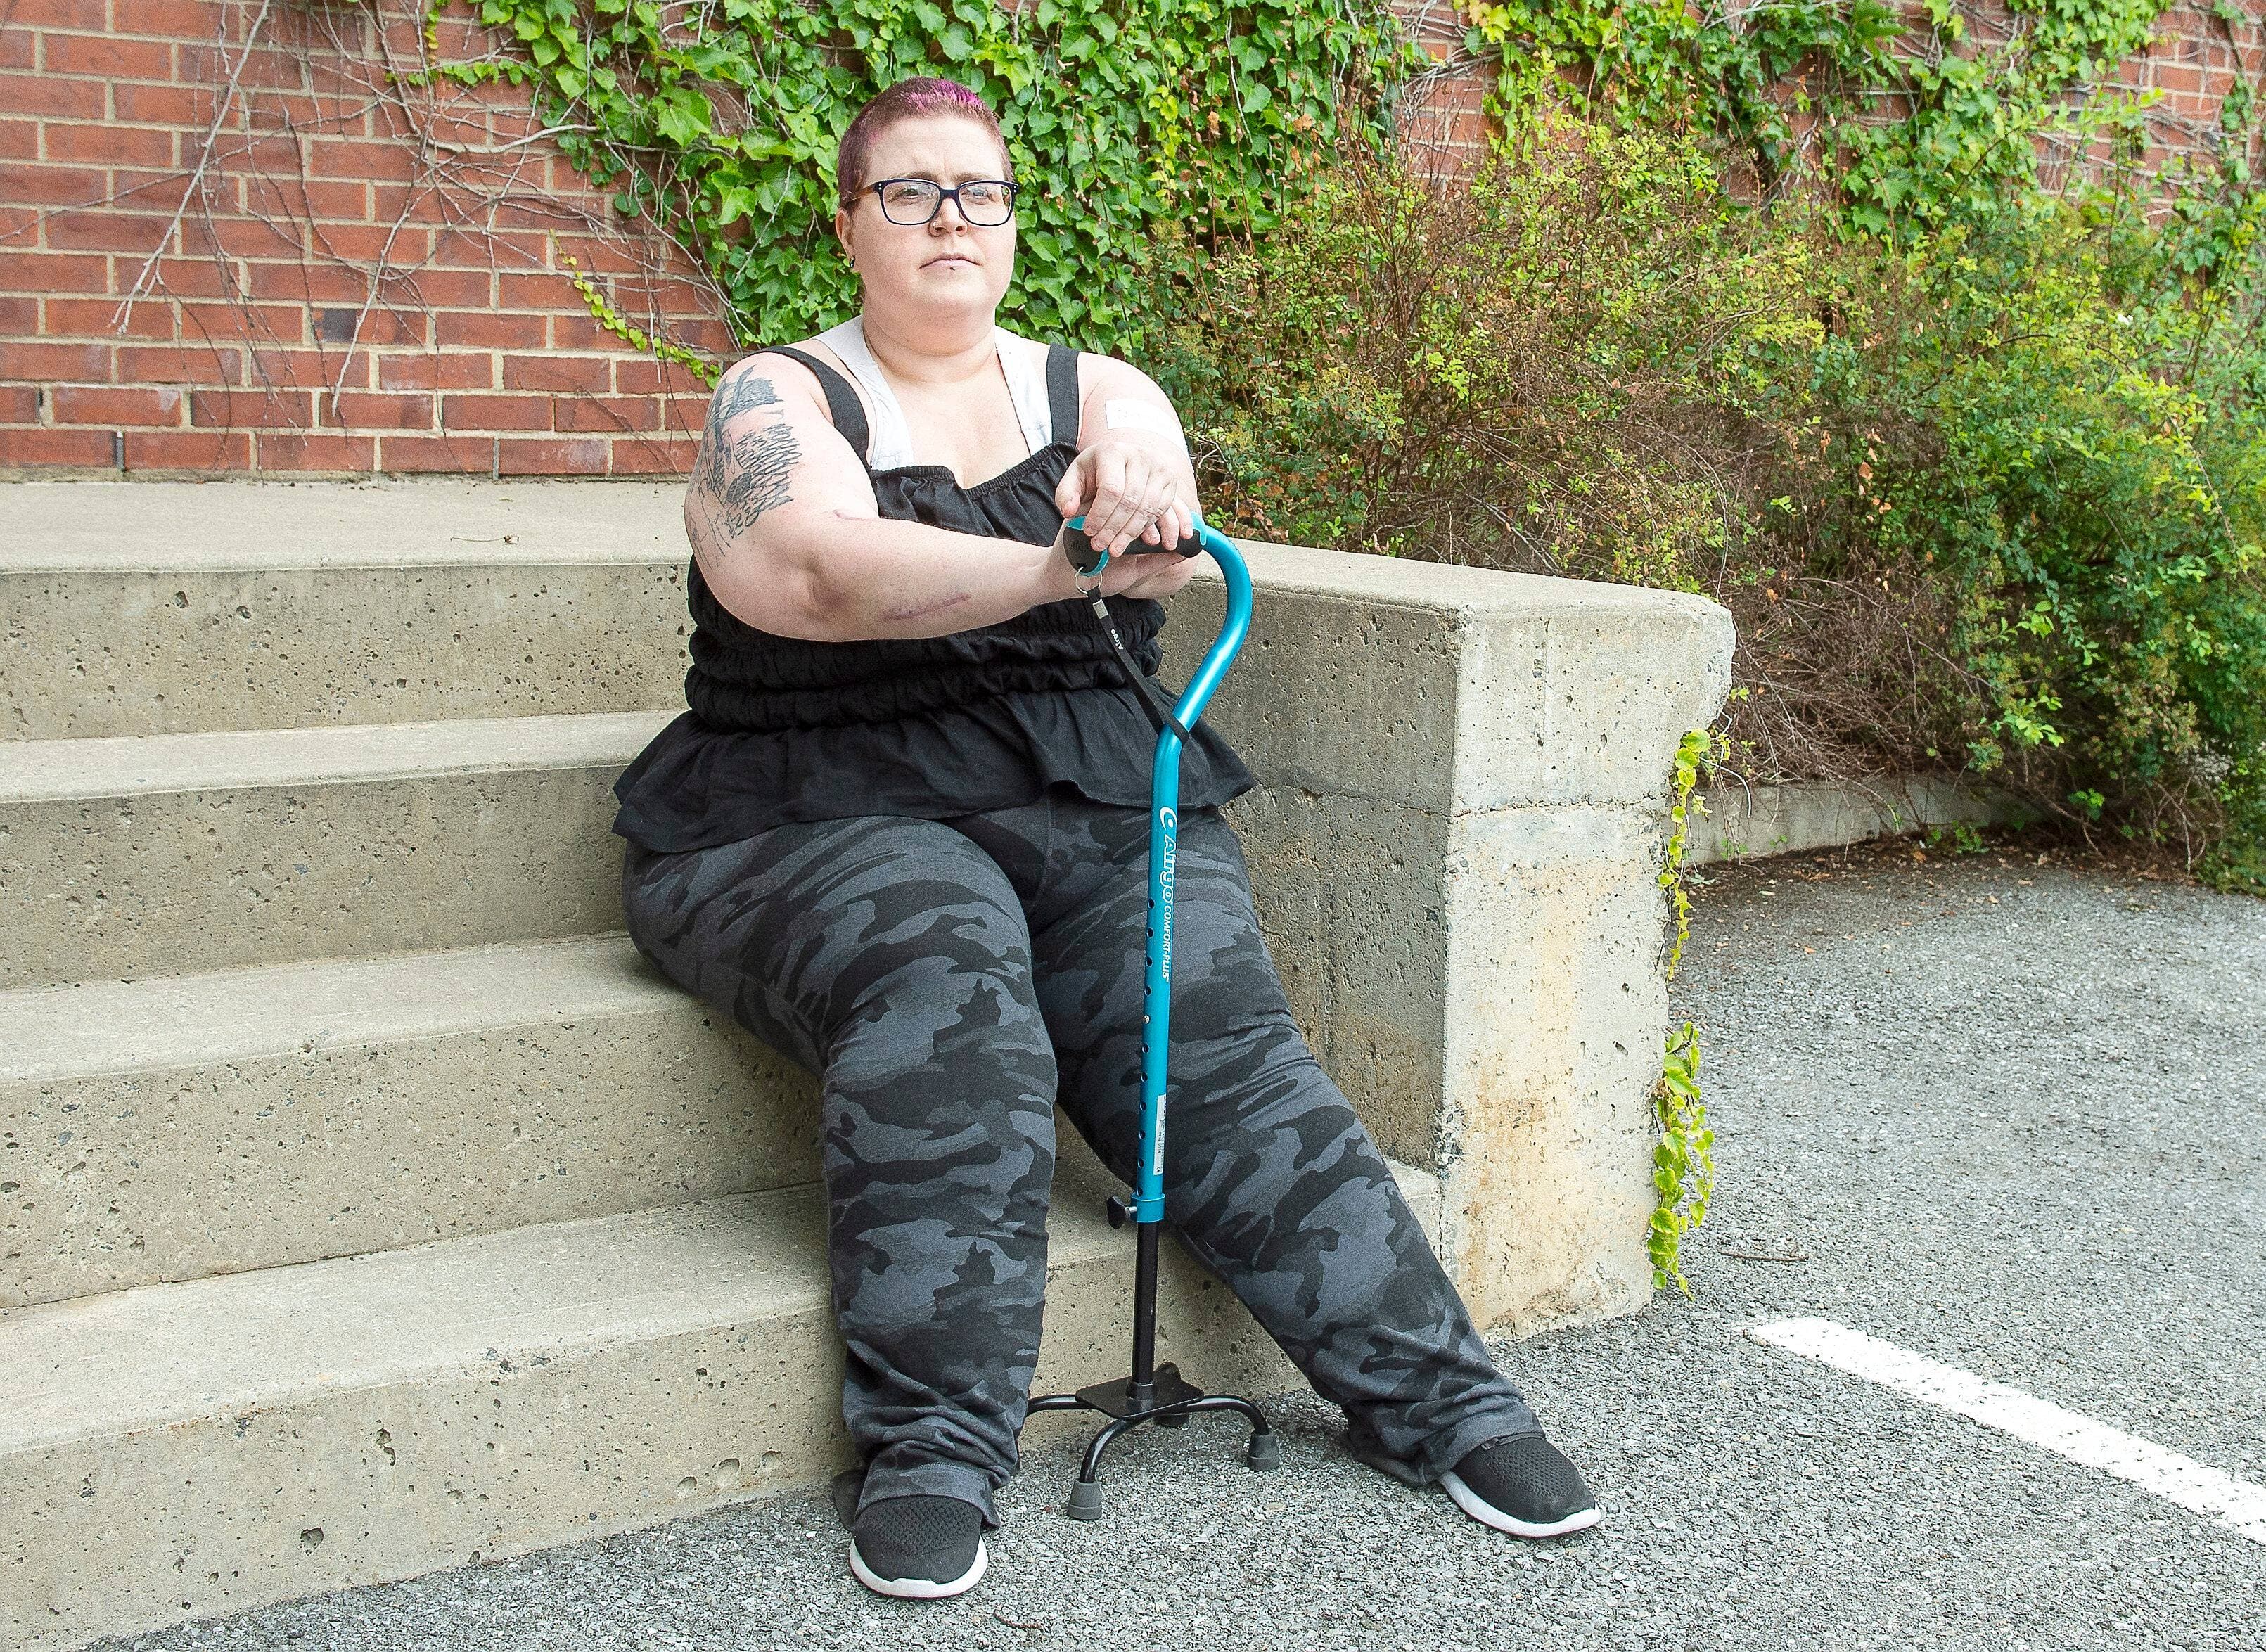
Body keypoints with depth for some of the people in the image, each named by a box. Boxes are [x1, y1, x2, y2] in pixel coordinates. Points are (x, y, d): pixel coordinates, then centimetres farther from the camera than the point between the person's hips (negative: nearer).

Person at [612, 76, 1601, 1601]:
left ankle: (1437, 1394, -14)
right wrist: (1057, 566, -34)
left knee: (1214, 1034, -21)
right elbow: (814, 569, -19)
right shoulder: (780, 401, 4)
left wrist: (1141, 494, -35)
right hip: (834, 817, -2)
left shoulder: (1097, 390, 14)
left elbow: (1159, 556, -8)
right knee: (944, 998, -33)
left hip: (1095, 804, 3)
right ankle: (932, 1449, -26)